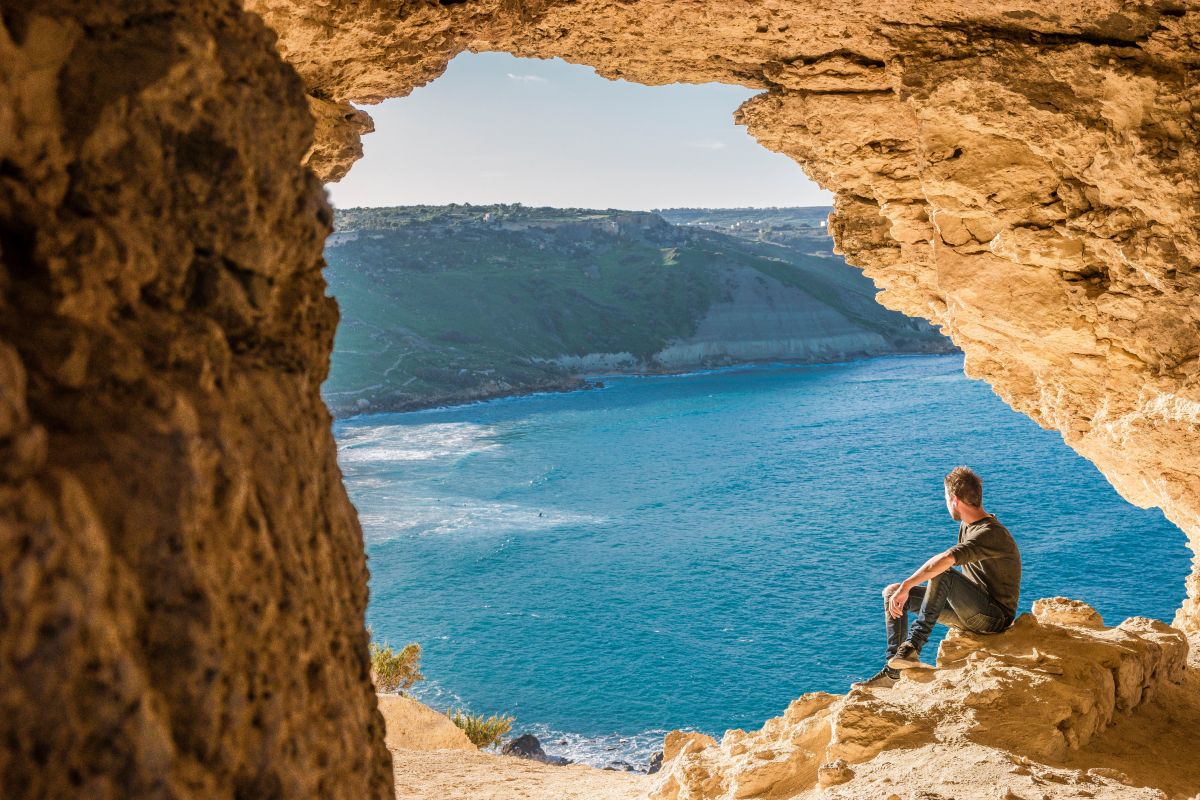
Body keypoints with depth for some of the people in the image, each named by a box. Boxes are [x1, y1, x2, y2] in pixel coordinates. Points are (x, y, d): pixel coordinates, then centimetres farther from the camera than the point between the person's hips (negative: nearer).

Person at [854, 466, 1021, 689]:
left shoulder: (991, 534, -23)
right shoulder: (967, 526, 10)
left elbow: (945, 561, -38)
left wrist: (906, 587, -37)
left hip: (996, 616, -10)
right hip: (972, 610, 10)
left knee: (942, 574, -35)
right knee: (891, 592, 3)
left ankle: (913, 646, -34)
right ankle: (892, 672, -6)